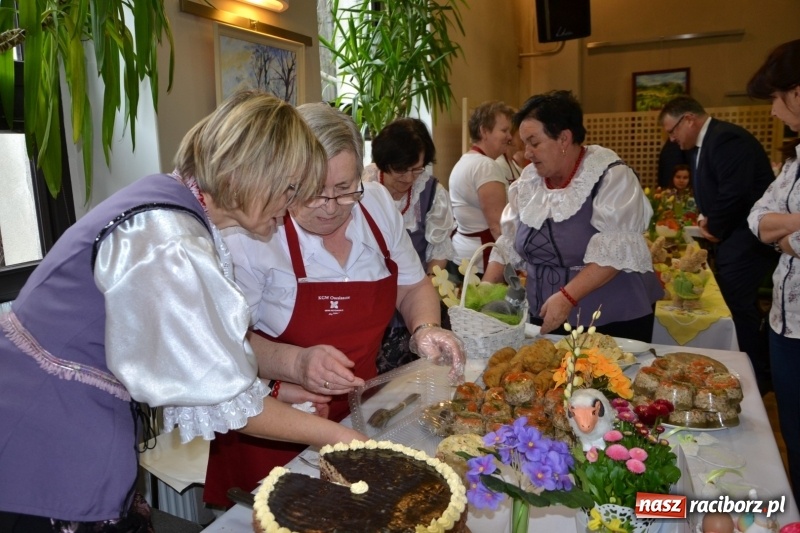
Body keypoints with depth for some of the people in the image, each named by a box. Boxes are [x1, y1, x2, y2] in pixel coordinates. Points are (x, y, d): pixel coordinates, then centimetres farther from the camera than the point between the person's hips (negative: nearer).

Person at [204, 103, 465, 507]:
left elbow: (413, 288, 5)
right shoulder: (250, 234, -20)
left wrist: (425, 328, -15)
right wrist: (296, 364, -34)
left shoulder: (378, 205, -6)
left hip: (360, 413, 5)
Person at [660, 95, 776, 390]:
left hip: (744, 242, -10)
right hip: (731, 240, 10)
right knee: (740, 308, 16)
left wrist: (713, 227, -12)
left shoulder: (726, 138, -19)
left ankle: (755, 378, 12)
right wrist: (706, 219, -3)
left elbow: (734, 193, -27)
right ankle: (757, 371, 29)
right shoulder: (704, 144, 13)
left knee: (739, 310, -3)